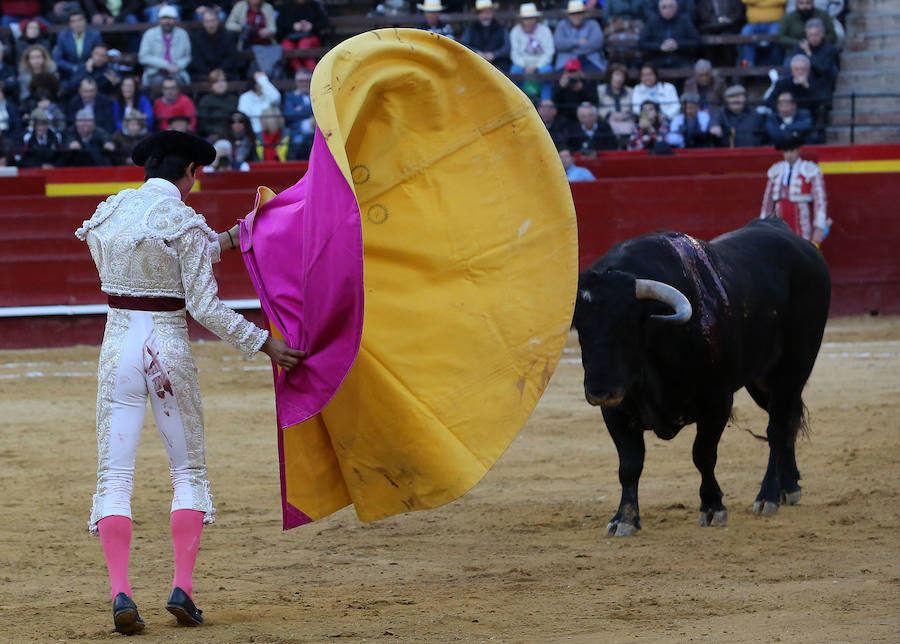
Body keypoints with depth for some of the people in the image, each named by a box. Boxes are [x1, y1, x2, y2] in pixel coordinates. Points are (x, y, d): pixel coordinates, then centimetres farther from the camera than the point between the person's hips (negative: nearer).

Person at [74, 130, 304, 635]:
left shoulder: (109, 212, 5)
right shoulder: (185, 222, -11)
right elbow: (205, 307, -12)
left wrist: (223, 242, 23)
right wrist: (265, 344, -4)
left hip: (119, 345, 3)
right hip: (169, 349, -3)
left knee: (114, 476, 2)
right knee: (189, 472, 12)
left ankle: (120, 593, -12)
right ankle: (183, 588, 2)